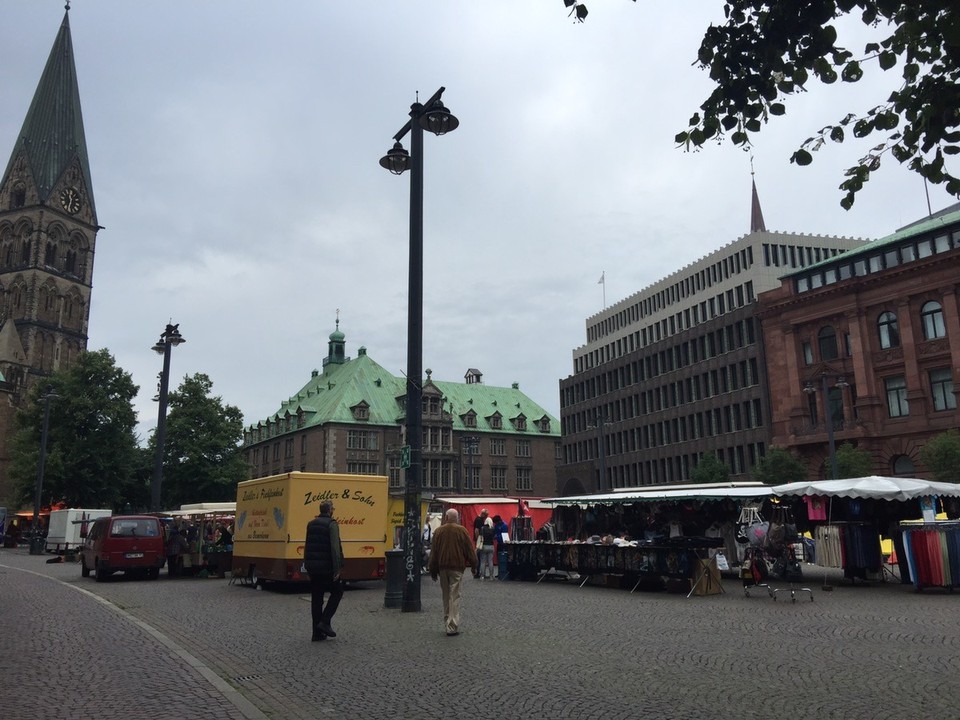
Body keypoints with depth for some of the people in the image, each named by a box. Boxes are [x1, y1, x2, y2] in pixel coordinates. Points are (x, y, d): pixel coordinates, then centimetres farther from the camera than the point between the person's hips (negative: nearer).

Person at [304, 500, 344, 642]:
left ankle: (317, 632, 13)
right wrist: (337, 569, -16)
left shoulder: (311, 524, 11)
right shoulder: (331, 524, -11)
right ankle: (324, 622, 0)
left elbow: (306, 546, 15)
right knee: (337, 592, 11)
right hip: (326, 567, -7)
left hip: (313, 567, 7)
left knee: (316, 599, 11)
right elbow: (335, 548, -18)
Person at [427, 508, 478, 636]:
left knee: (446, 596, 15)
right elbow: (470, 549, -2)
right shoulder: (462, 531, -5)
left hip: (442, 567, 3)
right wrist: (474, 564, 9)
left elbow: (433, 552, 7)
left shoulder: (438, 531, 4)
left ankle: (447, 623, 20)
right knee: (454, 596, -3)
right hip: (457, 567, -3)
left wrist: (433, 570, 12)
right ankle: (452, 626, -8)